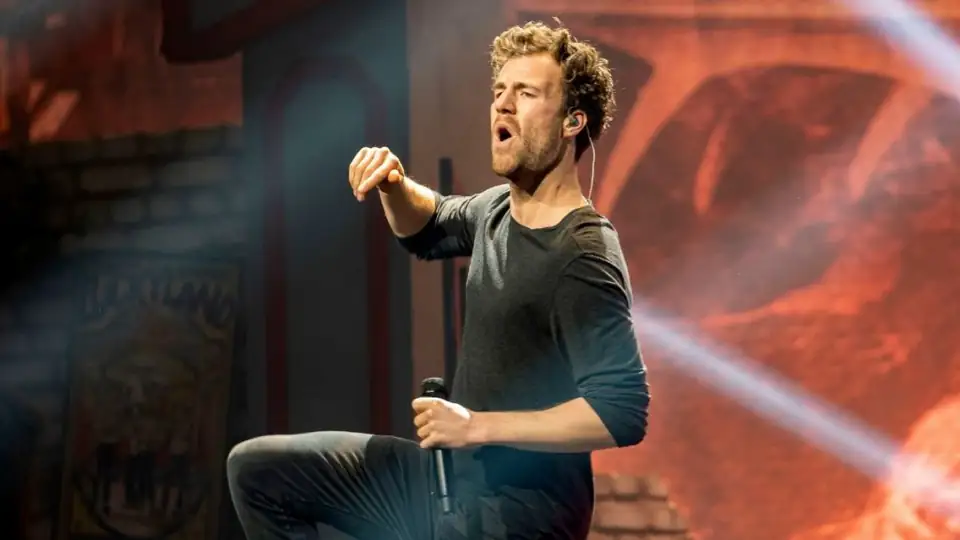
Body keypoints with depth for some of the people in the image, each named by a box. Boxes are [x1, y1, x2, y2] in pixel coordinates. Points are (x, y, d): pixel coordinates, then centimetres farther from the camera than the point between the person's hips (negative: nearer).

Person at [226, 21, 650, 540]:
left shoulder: (584, 258, -20)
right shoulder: (500, 210, 7)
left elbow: (624, 412, -28)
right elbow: (430, 229, 30)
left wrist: (478, 425, -24)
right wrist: (393, 186, 6)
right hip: (449, 474, 9)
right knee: (255, 468, 8)